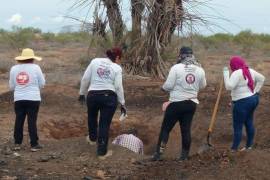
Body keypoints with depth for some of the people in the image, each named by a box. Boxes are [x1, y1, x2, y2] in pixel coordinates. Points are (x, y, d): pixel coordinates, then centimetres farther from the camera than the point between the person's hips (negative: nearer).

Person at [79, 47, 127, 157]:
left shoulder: (95, 61, 7)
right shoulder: (117, 68, 2)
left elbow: (85, 79, 5)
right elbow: (118, 87, -3)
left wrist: (82, 93, 15)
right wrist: (122, 104, 2)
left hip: (92, 95, 2)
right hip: (109, 96, -2)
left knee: (92, 117, 28)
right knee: (105, 123, 4)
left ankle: (93, 138, 45)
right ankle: (102, 150, 5)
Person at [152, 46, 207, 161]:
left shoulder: (176, 68, -13)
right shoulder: (199, 70, 1)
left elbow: (168, 86, -13)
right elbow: (202, 86, 14)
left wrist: (164, 87, 8)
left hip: (176, 103, -4)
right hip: (191, 103, 4)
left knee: (166, 128, 4)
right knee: (186, 129, 10)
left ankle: (159, 154, 4)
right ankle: (184, 155, 14)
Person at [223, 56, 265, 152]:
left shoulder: (237, 73, -18)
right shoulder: (250, 71, 7)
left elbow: (229, 86, -25)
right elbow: (261, 78, 19)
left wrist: (226, 74, -17)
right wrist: (256, 91, 14)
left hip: (242, 102, -9)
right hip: (253, 99, 9)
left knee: (237, 127, -2)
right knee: (249, 123, 18)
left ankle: (234, 149, 3)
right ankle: (249, 145, 27)